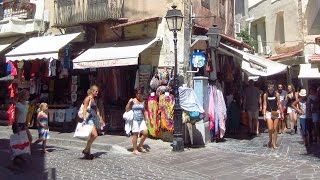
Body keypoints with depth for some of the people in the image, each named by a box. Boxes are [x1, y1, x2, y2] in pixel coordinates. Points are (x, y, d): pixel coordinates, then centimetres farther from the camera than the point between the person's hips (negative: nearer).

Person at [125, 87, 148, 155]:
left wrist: (145, 119, 15)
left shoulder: (143, 102, 11)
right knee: (135, 134, -1)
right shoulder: (132, 101, -2)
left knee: (145, 133, -3)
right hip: (134, 120, -4)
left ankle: (140, 146, 18)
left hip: (141, 120, 5)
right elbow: (127, 110, -3)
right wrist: (129, 103, -17)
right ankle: (135, 149, 11)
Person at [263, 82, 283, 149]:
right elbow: (265, 105, 1)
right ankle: (270, 140, 19)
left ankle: (274, 143, 12)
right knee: (270, 128, -10)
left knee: (275, 129, 1)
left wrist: (282, 113, 3)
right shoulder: (265, 95, 0)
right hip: (269, 113, 0)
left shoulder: (276, 94, 0)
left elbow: (279, 104, 4)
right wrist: (264, 114, -6)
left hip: (276, 112, 0)